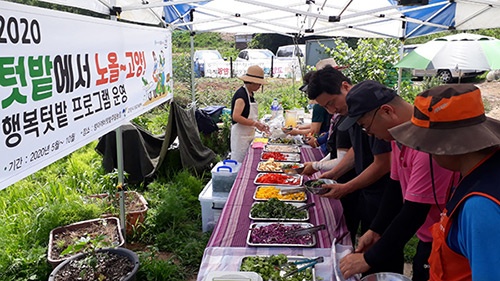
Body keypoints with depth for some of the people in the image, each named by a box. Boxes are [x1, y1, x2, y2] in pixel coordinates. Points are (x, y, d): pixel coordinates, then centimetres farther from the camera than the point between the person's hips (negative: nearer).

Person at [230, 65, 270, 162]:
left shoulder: (250, 94, 10)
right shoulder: (241, 94, -18)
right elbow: (236, 117, -27)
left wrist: (259, 124, 5)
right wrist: (255, 124, -24)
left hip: (249, 134, 9)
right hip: (240, 135, -9)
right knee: (239, 161, -2)